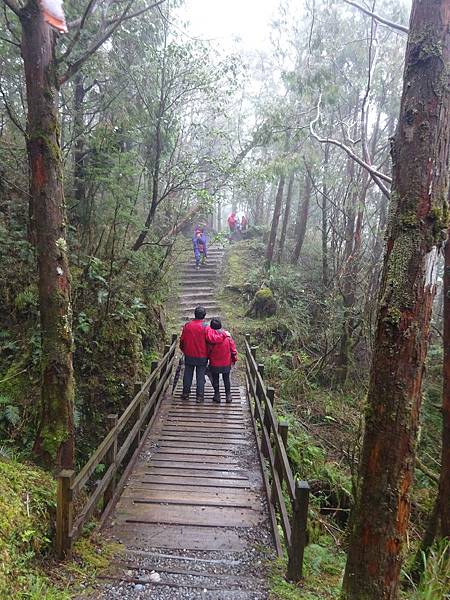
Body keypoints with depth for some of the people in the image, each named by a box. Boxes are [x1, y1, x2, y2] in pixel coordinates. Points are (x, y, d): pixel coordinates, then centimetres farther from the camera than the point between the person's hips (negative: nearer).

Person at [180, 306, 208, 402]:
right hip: (202, 356, -2)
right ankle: (200, 395, 10)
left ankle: (185, 393, 22)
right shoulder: (205, 326, -13)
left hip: (189, 355, 2)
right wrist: (208, 354, 3)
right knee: (200, 376, 7)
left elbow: (182, 340, 4)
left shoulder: (187, 325, -5)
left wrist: (184, 351, 20)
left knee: (188, 374, 14)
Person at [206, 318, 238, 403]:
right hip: (226, 363, 1)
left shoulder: (210, 337, -17)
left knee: (215, 379, 14)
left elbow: (207, 350, -12)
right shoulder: (227, 335, -11)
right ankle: (228, 395, 19)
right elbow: (233, 348, -4)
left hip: (214, 363, -1)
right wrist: (234, 359, 7)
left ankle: (217, 395, 19)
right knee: (226, 379, 15)